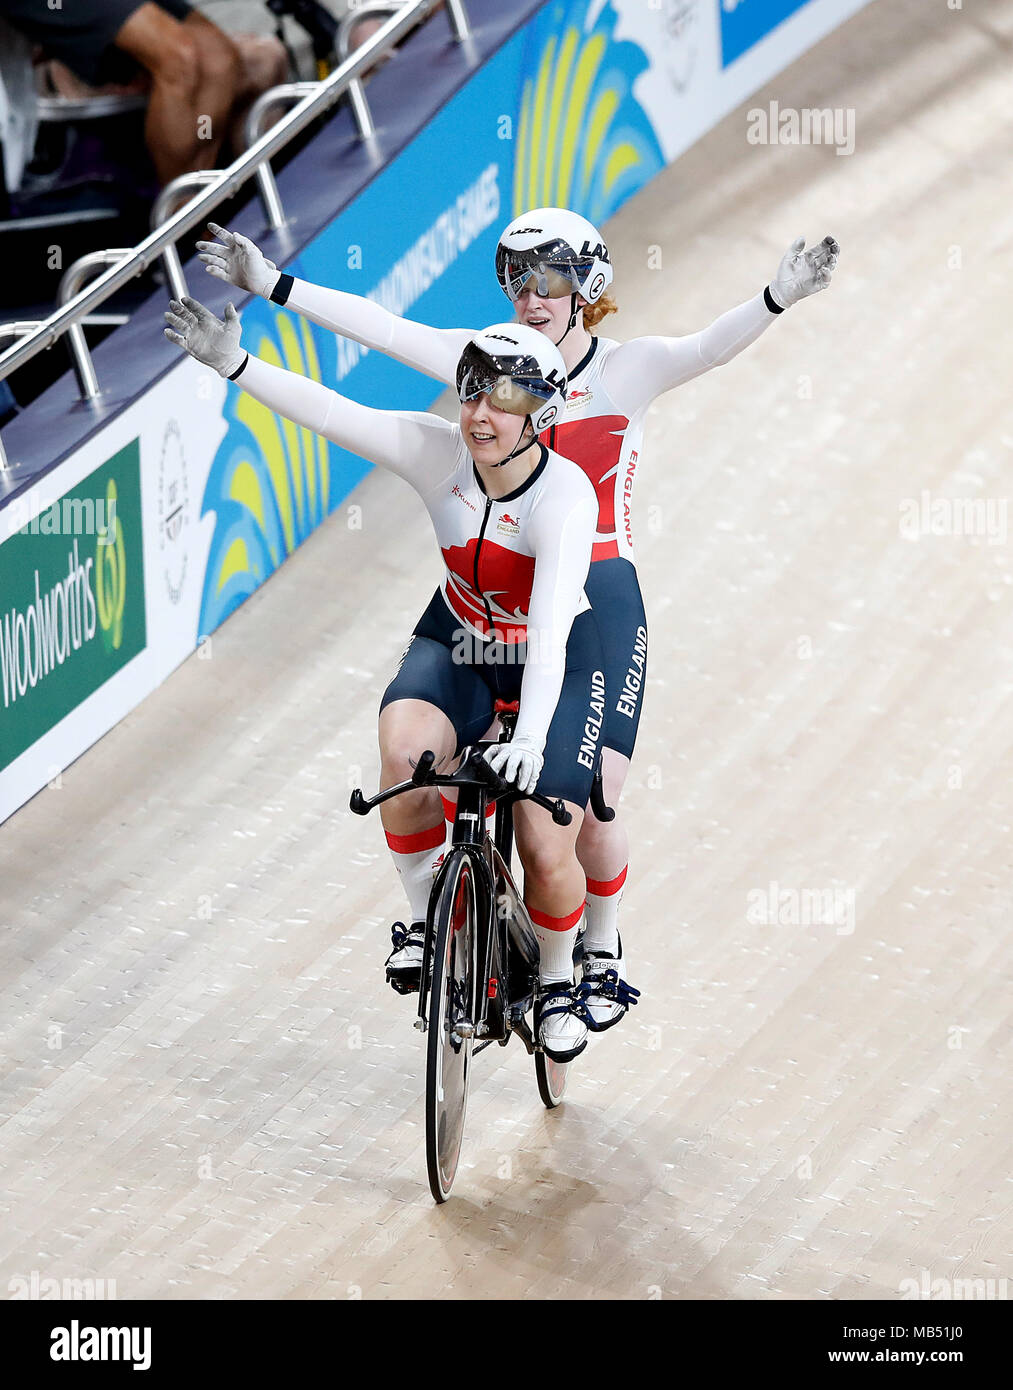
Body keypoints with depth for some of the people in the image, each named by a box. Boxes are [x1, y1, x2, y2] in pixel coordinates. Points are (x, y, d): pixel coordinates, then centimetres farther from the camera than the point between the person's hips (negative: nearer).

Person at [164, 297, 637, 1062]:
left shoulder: (567, 495, -32)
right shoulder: (440, 453, -19)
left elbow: (550, 630, -42)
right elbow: (331, 412, -21)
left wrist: (529, 739, -53)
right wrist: (232, 363, -32)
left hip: (557, 661, -3)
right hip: (459, 643, 3)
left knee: (548, 856, -13)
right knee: (405, 748, -32)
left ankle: (558, 982, 21)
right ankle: (425, 918, -8)